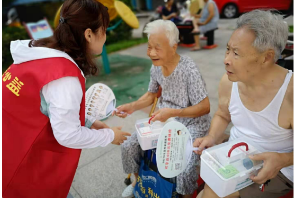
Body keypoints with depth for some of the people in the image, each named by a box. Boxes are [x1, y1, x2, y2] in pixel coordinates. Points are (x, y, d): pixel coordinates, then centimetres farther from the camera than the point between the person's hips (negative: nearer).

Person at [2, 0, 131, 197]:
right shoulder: (65, 77, -30)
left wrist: (89, 122, 1)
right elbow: (68, 135, -24)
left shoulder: (45, 54, -4)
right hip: (20, 161, -7)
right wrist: (109, 135, -10)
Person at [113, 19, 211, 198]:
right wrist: (133, 106, -9)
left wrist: (172, 112, -31)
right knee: (129, 147, 0)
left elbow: (205, 107, -20)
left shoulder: (189, 70, -25)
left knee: (183, 169, -25)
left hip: (191, 123, -6)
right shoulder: (156, 67, -5)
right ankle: (138, 180, 32)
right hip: (164, 119, 6)